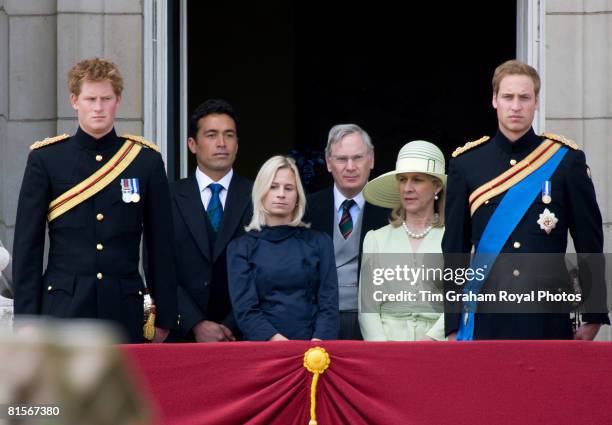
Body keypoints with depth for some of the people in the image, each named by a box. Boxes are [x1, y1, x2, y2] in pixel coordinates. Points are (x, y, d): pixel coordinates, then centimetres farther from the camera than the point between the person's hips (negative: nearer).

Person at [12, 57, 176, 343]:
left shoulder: (146, 160, 7)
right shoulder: (45, 160, 4)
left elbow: (161, 246, 10)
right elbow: (27, 247, 4)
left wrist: (164, 318, 7)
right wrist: (27, 320, -2)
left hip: (124, 309, 1)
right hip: (63, 308, -1)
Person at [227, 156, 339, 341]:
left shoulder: (319, 242, 12)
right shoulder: (241, 247, 10)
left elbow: (328, 304, 5)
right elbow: (245, 308, 0)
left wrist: (318, 343, -14)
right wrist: (275, 340, -17)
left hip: (311, 347, 1)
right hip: (263, 349, -1)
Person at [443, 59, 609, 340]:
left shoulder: (566, 159, 4)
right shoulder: (465, 163, 6)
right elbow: (453, 247, 8)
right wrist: (453, 323, 3)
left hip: (549, 317, 0)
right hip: (486, 315, 0)